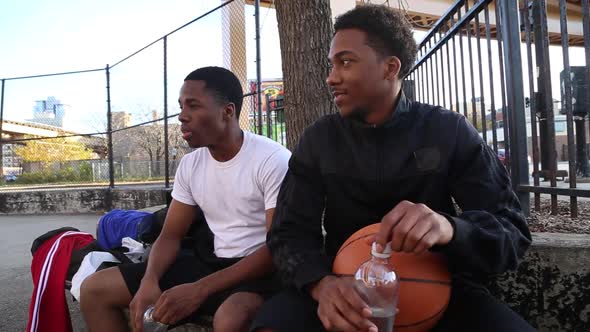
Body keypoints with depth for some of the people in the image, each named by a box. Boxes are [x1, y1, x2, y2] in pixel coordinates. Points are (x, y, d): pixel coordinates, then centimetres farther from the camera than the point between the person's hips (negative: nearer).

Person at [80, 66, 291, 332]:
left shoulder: (274, 160, -16)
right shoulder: (189, 165, 5)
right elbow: (171, 235, 9)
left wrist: (199, 289, -24)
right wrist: (149, 280, -13)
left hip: (262, 270, -6)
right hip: (212, 263, 6)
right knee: (95, 289, 1)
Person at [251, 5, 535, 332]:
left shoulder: (450, 131, -6)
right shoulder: (317, 139, -2)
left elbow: (512, 231, -11)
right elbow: (290, 232, -7)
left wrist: (449, 228, -34)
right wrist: (321, 282, -29)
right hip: (346, 285, 1)